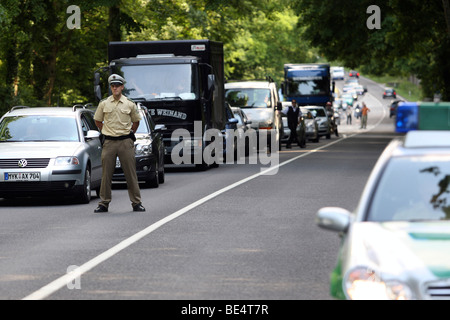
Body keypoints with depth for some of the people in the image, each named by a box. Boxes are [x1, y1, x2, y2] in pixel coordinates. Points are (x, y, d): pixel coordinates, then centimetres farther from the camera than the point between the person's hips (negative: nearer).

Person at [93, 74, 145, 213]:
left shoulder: (130, 104, 4)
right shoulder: (104, 104, 5)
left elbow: (136, 121, 17)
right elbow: (98, 121, 17)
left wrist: (130, 134, 11)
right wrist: (105, 132, 11)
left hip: (125, 142, -1)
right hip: (109, 142, 1)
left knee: (131, 174, 0)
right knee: (107, 174, 1)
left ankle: (136, 203, 5)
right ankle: (104, 203, 7)